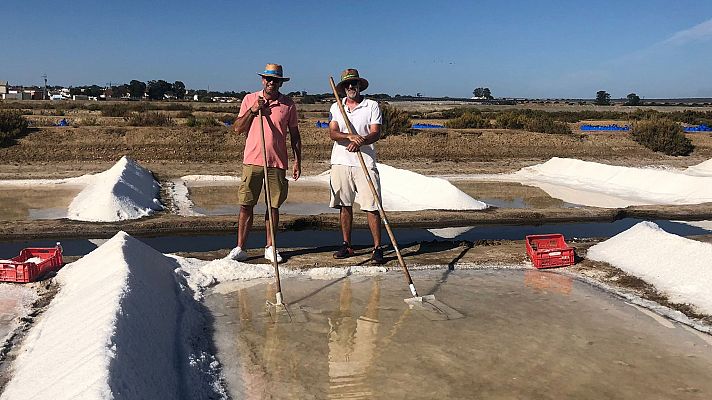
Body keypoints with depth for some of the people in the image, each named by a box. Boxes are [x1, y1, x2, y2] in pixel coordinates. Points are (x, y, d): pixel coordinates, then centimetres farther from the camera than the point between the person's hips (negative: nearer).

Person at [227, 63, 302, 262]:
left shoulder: (288, 104, 6)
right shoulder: (250, 99, 6)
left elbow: (294, 134, 11)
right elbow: (238, 129, 4)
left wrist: (297, 161, 5)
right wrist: (252, 110, -9)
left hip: (277, 163, 0)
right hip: (252, 161, 0)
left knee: (273, 206, 6)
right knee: (246, 205, 1)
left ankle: (270, 248, 17)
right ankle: (240, 247, 9)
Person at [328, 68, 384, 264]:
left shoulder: (372, 106, 4)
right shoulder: (336, 107, 11)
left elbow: (376, 133, -5)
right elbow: (332, 133, -2)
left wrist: (360, 141, -24)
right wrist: (350, 136, -21)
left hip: (365, 162, -2)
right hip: (340, 161, 3)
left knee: (372, 207, -5)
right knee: (344, 205, 9)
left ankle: (377, 248, 2)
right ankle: (347, 245, 20)